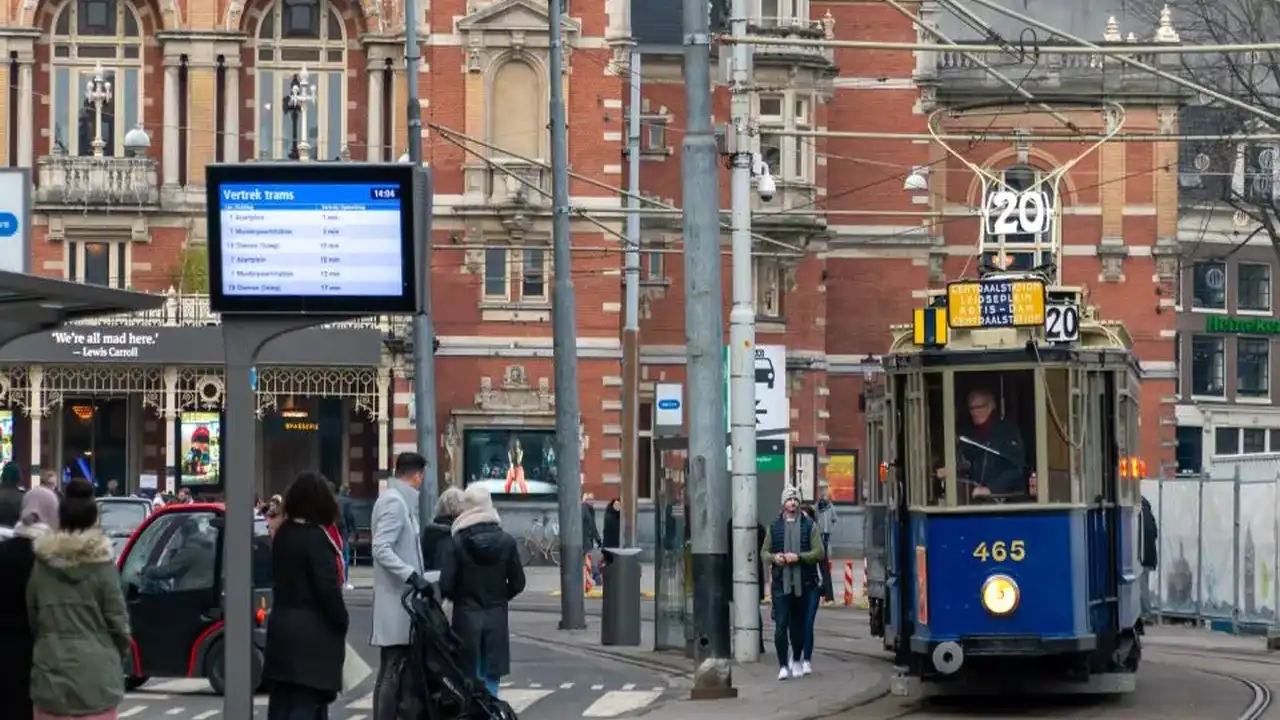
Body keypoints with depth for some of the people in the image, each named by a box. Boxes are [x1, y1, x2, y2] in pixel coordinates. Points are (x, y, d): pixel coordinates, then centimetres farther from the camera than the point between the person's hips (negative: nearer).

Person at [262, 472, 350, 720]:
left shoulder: (283, 534, 9)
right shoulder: (316, 538, -16)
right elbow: (328, 587, -18)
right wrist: (342, 622, -5)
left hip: (282, 626, 8)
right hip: (313, 632, -8)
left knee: (282, 700, 10)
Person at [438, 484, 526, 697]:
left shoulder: (457, 543, -11)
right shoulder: (506, 541, -3)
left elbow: (446, 585, -12)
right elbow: (517, 583, 0)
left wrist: (460, 598, 9)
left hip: (467, 617, -2)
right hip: (497, 618, 2)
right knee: (491, 676, 7)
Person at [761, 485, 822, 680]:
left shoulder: (809, 526, 5)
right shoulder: (774, 526, 9)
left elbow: (819, 552, -1)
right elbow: (764, 553, 13)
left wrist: (798, 557, -15)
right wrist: (774, 558, -9)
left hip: (802, 583, 0)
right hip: (780, 583, 0)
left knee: (798, 625, 10)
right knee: (781, 625, -10)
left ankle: (797, 661, 28)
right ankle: (783, 665, -9)